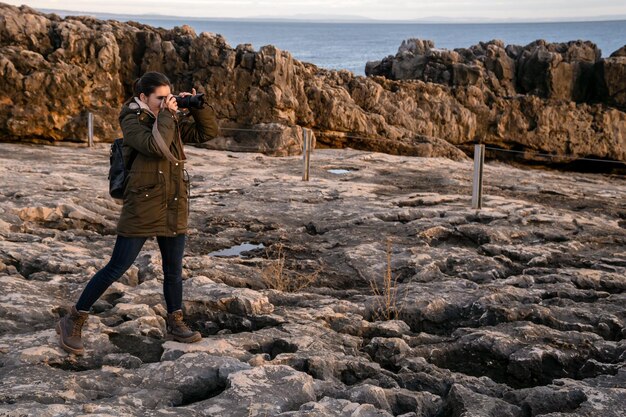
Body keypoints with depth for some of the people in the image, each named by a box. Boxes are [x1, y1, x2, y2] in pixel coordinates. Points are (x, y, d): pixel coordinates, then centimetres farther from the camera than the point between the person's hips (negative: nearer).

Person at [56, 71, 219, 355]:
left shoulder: (173, 120, 9)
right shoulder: (132, 122, -9)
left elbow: (208, 132, 8)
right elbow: (156, 146, -26)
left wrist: (197, 106, -4)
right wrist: (166, 114, -17)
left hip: (174, 209, 6)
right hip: (141, 208, -6)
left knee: (174, 270, 14)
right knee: (116, 269, -3)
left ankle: (175, 324, 30)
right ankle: (73, 322, 8)